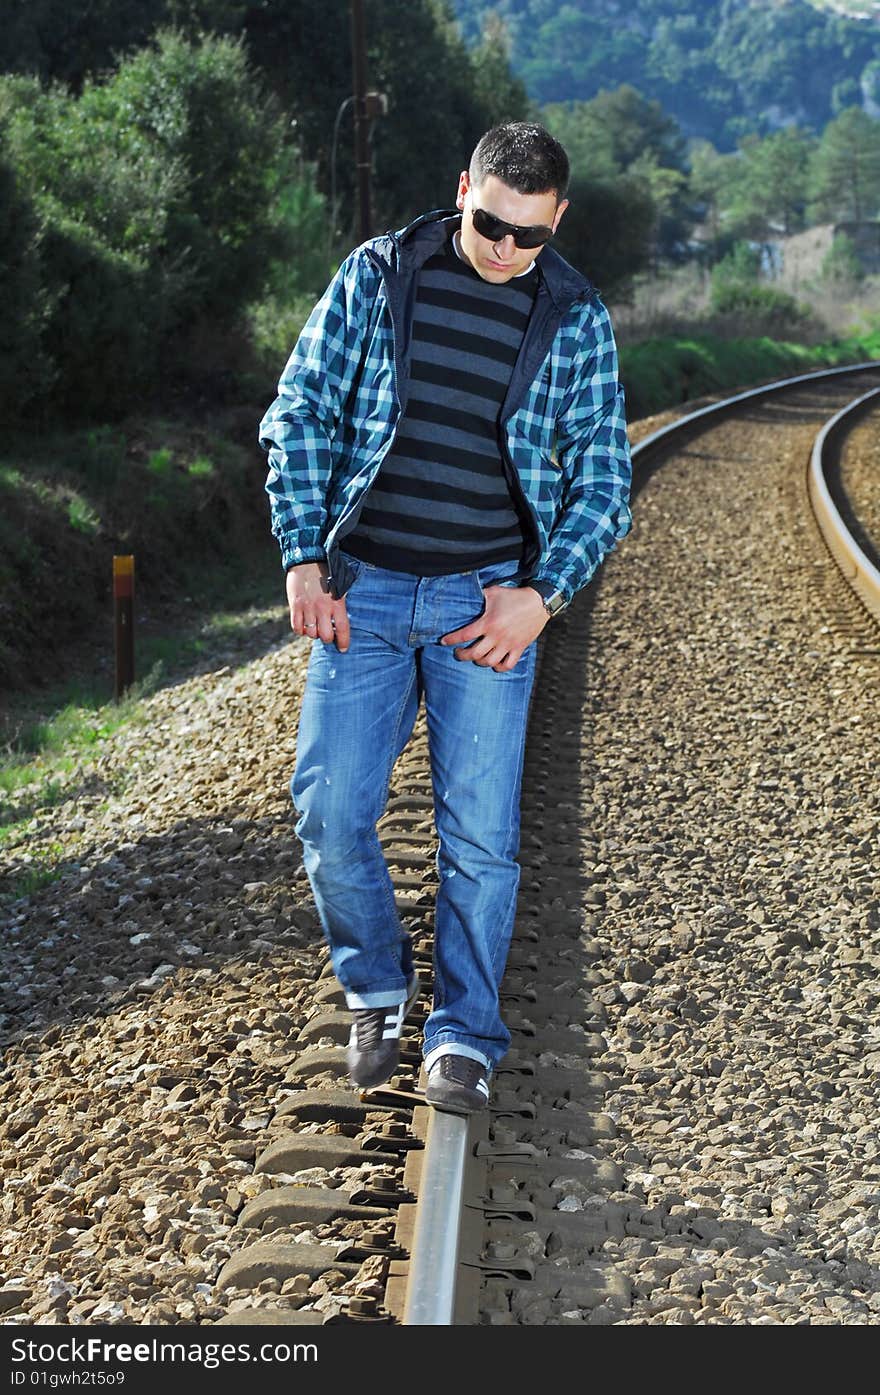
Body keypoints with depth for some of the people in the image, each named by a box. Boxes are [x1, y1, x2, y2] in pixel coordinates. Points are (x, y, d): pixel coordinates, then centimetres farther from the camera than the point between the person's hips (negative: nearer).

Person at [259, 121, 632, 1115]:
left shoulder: (575, 318, 1)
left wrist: (541, 594, -9)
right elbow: (301, 412, 4)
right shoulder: (377, 274, 1)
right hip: (361, 593, 1)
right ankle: (374, 992, 23)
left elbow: (602, 482, 4)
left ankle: (465, 1036, 12)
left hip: (489, 603, -1)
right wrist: (304, 559, -4)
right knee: (330, 816, -2)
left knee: (479, 832, -3)